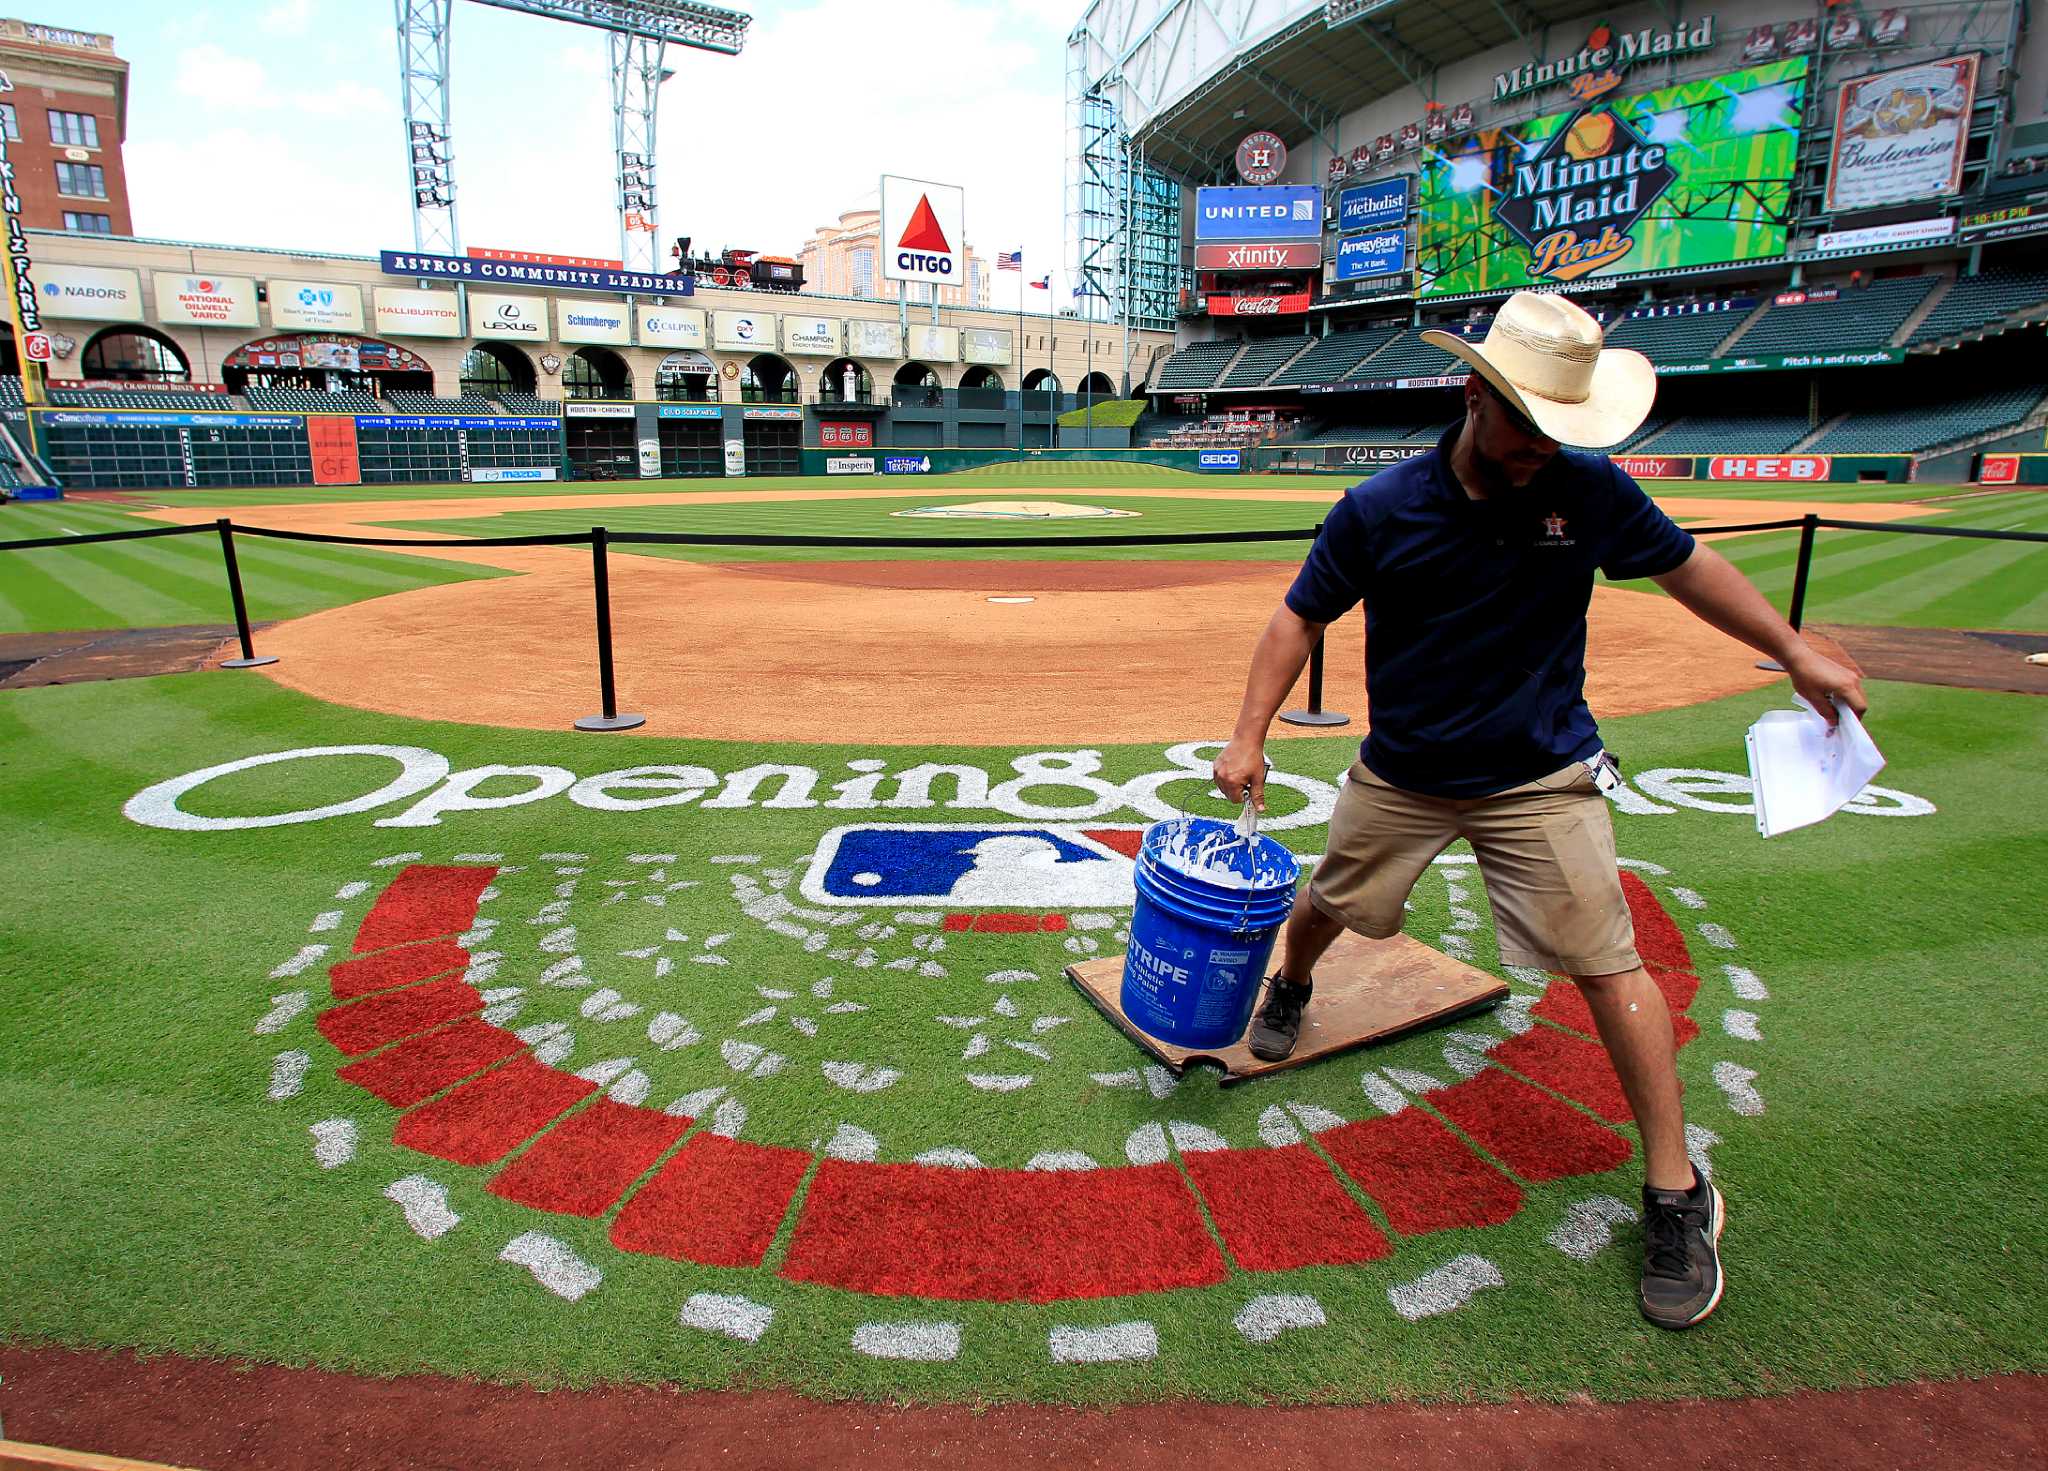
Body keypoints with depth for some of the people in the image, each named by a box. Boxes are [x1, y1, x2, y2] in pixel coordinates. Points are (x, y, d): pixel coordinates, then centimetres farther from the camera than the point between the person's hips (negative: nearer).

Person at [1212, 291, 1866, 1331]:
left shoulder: (1590, 492, -9)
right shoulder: (1380, 509, -13)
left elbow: (1688, 567, 7)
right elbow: (1301, 619, -5)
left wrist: (1797, 655, 11)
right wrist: (1250, 735, -12)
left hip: (1540, 777, 0)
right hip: (1400, 774, 1)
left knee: (1608, 965, -3)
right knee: (1331, 902, 16)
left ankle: (1677, 1194, 14)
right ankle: (1289, 990, 52)